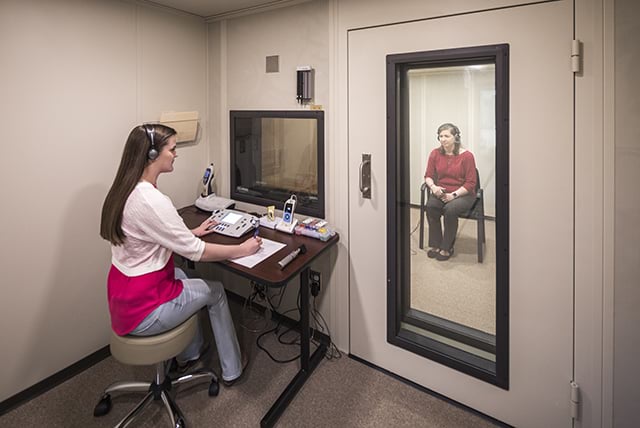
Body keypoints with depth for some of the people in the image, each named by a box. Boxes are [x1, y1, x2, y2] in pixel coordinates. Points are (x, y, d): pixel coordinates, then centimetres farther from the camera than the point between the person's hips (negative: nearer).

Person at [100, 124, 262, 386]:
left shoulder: (126, 190, 1)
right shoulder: (151, 201, -28)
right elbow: (196, 252, -22)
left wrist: (192, 232, 17)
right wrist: (242, 249, -10)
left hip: (122, 297, 9)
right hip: (141, 311, -8)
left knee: (182, 276, 29)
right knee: (215, 291, 10)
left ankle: (189, 355, 40)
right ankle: (231, 370, 29)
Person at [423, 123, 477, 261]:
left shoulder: (466, 155, -11)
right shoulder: (435, 153, 0)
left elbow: (470, 183, -10)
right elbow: (428, 176, 6)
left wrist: (453, 194, -20)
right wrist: (433, 186, -16)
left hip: (463, 194, -3)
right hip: (441, 192, 4)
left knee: (450, 209, -33)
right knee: (430, 205, -28)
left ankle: (447, 248, -13)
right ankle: (435, 245, -14)